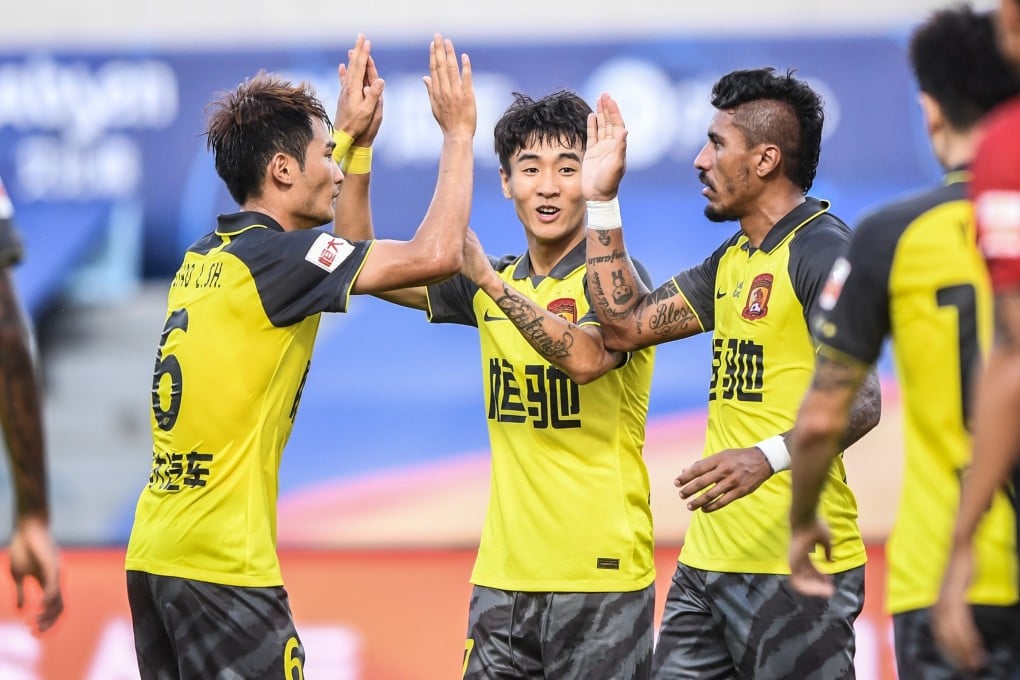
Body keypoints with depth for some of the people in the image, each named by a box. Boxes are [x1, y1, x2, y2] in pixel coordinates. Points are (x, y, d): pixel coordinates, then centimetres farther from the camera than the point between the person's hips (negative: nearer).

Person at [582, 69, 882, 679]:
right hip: (710, 558, 9)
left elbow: (860, 400, -20)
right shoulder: (732, 261, 19)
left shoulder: (822, 250, -11)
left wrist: (769, 457, -35)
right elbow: (627, 324, 16)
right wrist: (602, 198, 16)